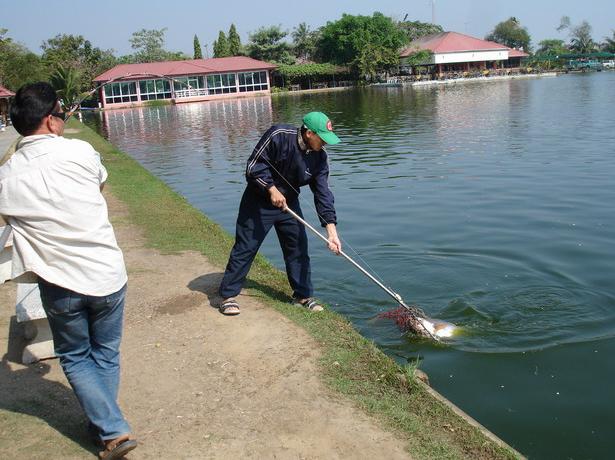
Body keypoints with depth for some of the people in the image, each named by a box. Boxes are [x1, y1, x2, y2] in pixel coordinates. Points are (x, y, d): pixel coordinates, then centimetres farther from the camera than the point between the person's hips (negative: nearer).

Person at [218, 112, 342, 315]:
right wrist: (272, 189, -26)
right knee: (245, 247, -2)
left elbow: (323, 193, -11)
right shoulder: (279, 135, -24)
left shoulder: (320, 156, -9)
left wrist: (331, 230, -17)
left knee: (298, 248, 5)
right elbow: (254, 165, -19)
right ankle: (228, 296, 9)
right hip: (259, 201, -5)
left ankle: (303, 295, 20)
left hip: (288, 203, 5)